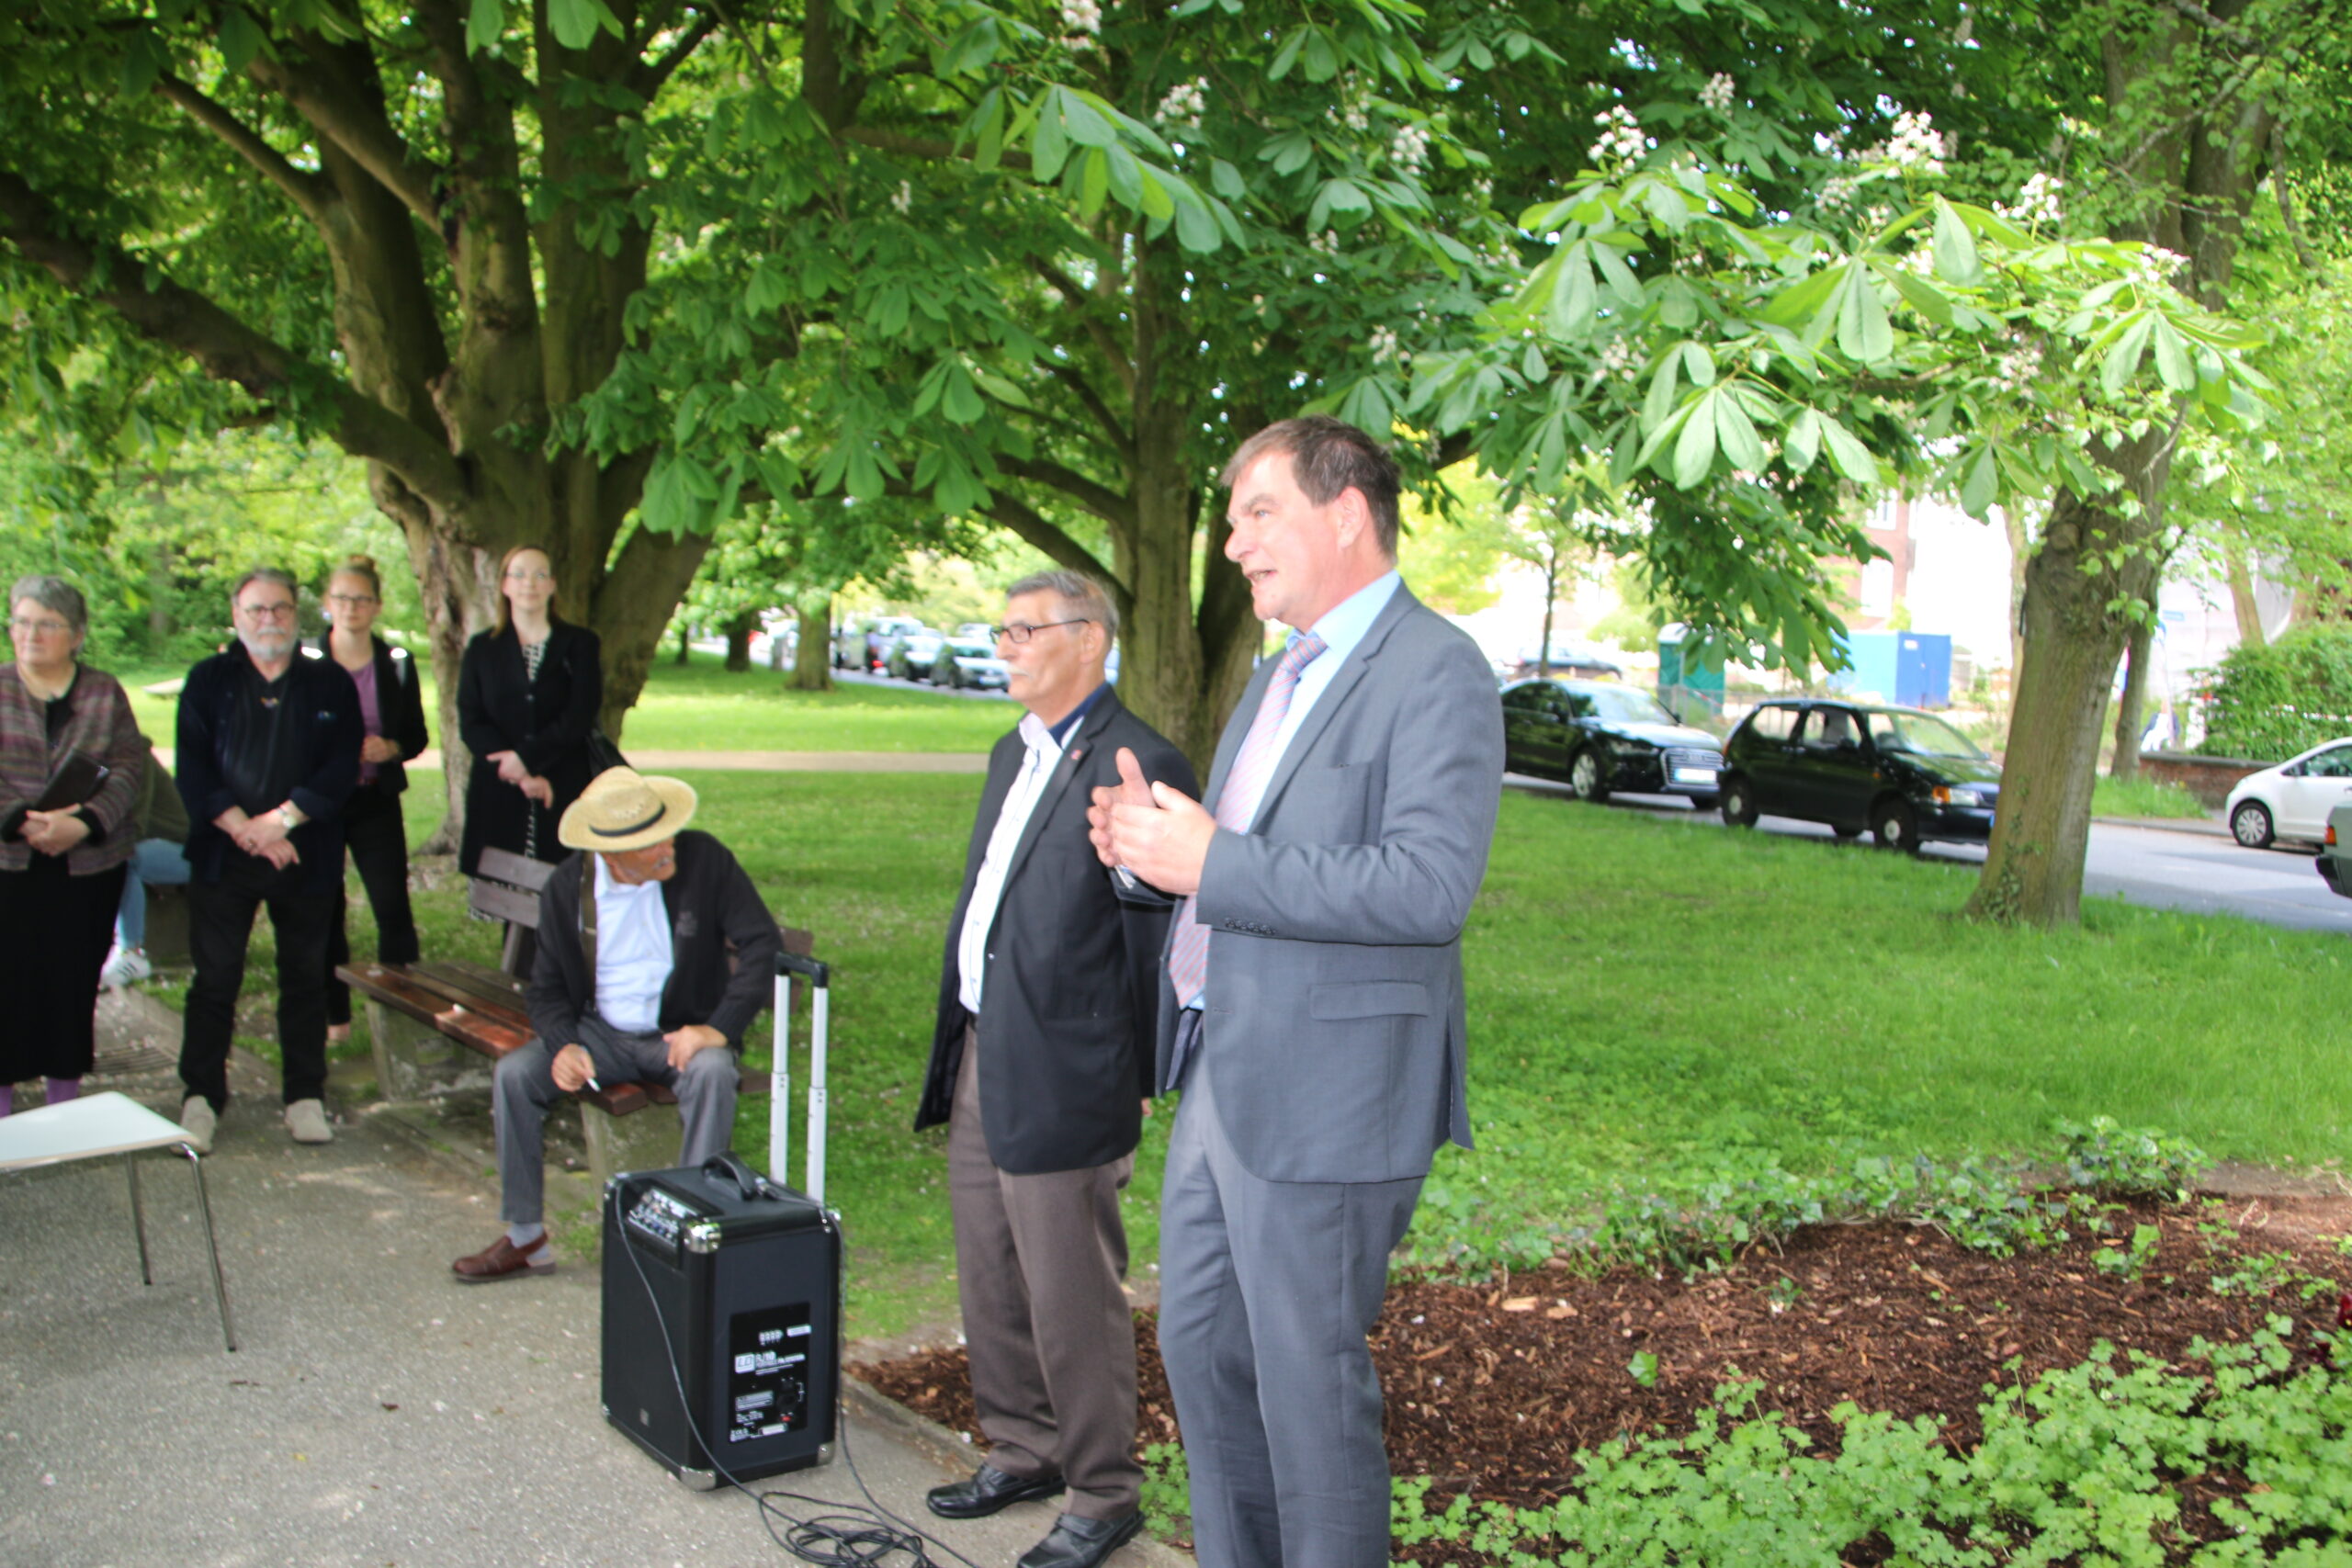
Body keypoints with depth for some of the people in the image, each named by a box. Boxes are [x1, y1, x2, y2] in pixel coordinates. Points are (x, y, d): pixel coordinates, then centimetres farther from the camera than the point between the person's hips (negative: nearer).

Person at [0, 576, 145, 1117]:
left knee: (76, 981, 6)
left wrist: (82, 824, -18)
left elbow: (126, 770, -2)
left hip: (90, 865, 1)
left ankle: (65, 1102, 19)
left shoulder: (105, 693, 5)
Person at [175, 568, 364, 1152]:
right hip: (223, 858, 0)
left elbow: (341, 768, -4)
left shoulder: (331, 685, 7)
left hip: (306, 858, 0)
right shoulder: (208, 682, 7)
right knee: (215, 978, 2)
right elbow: (193, 770, -1)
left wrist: (279, 821, -14)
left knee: (305, 978, 6)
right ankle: (201, 1098, 11)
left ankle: (306, 1096, 14)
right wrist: (243, 828, -13)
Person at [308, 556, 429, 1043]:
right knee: (325, 910, 5)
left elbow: (416, 736, 8)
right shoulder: (304, 662, 0)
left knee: (393, 908, -5)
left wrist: (389, 748, -12)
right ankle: (334, 1015, 15)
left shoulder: (397, 664, 5)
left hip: (376, 802, 1)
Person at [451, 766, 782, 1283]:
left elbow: (763, 944, -12)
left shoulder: (704, 859, -14)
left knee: (713, 1074, -35)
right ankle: (525, 1237, -4)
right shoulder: (567, 885, -6)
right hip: (601, 1032, 3)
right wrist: (564, 1046, -18)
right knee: (513, 1074, -19)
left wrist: (719, 1029, -22)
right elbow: (547, 987, 3)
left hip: (683, 1033, -3)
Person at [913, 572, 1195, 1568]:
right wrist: (956, 1049, 17)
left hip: (1060, 1081, -9)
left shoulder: (1137, 767, -16)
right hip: (979, 1062, 9)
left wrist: (1148, 1081, -11)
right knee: (991, 1288, 20)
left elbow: (1158, 939, -15)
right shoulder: (1014, 755, 15)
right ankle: (1023, 1453, 38)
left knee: (1072, 1304, 3)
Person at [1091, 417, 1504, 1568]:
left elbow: (1429, 886, -25)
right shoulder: (1281, 675, 17)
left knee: (1310, 1385, 3)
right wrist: (1152, 843, 2)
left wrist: (1211, 862, -24)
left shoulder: (1434, 673, -14)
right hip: (1219, 1081, 9)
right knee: (1198, 1347, 19)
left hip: (1323, 1100, -9)